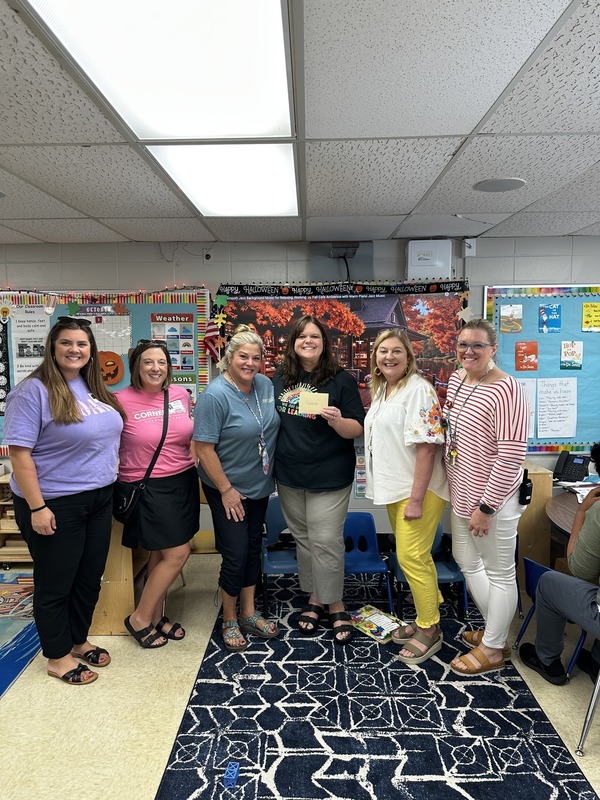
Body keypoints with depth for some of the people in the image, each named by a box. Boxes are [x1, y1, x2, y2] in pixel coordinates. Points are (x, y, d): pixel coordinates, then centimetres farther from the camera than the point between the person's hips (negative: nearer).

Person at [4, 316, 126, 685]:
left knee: (90, 577, 18)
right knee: (56, 583, 11)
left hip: (100, 499, 7)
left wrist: (111, 481, 15)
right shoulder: (33, 391, -15)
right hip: (56, 504, -7)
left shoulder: (94, 388, 7)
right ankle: (58, 657, 29)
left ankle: (79, 640, 40)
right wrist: (37, 507, -19)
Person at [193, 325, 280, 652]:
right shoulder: (215, 395, -21)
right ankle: (229, 621, 22)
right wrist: (226, 490, -17)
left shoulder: (265, 385, -2)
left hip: (259, 486, 7)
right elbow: (203, 448, -21)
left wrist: (272, 475, 9)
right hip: (228, 489, -6)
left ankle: (249, 613, 33)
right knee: (236, 554, 0)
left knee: (253, 548, 16)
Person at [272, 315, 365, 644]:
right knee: (303, 539, 15)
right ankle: (314, 598, 33)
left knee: (325, 541, -1)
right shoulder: (280, 378, 4)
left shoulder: (341, 380, -8)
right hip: (289, 475, 5)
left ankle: (335, 605, 19)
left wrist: (337, 421, -28)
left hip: (329, 477, -4)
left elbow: (357, 429, -8)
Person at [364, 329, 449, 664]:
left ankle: (429, 630, 15)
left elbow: (426, 446, -23)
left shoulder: (418, 389, -17)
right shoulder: (381, 389, 11)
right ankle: (428, 616, 35)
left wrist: (416, 498, -24)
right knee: (415, 556, 18)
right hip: (394, 489, 9)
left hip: (418, 490, -9)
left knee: (411, 558, -3)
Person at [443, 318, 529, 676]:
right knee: (467, 561, 22)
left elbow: (511, 457, -22)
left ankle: (493, 649, 27)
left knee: (499, 573, 10)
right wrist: (463, 495, 17)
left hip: (492, 499, -9)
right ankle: (494, 629, 42)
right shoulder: (456, 379, 4)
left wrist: (487, 506, -19)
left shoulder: (506, 390, -22)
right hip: (462, 494, 9)